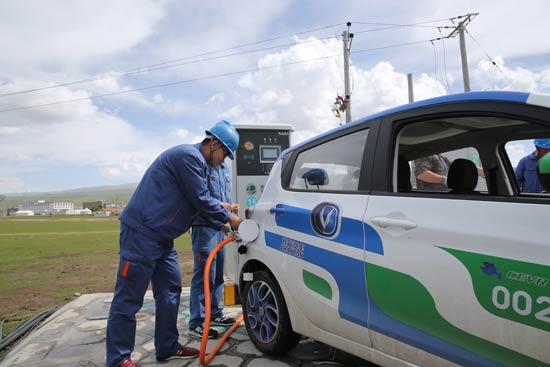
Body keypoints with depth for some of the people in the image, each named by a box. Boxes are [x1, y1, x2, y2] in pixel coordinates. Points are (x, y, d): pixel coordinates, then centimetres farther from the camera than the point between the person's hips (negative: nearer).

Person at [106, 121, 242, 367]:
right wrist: (229, 218, -3)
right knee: (129, 298, -2)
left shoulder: (197, 162, 18)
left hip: (161, 237, 11)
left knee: (170, 291, 12)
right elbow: (202, 200, -16)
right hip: (141, 233, -11)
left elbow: (200, 203, 21)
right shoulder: (189, 155, -15)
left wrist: (222, 224, 13)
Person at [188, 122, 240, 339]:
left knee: (217, 274, 16)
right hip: (204, 227, -9)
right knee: (204, 275, -6)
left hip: (220, 227, 9)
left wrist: (230, 206, 4)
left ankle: (215, 314, 29)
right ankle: (196, 323, 4)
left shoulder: (223, 167, 16)